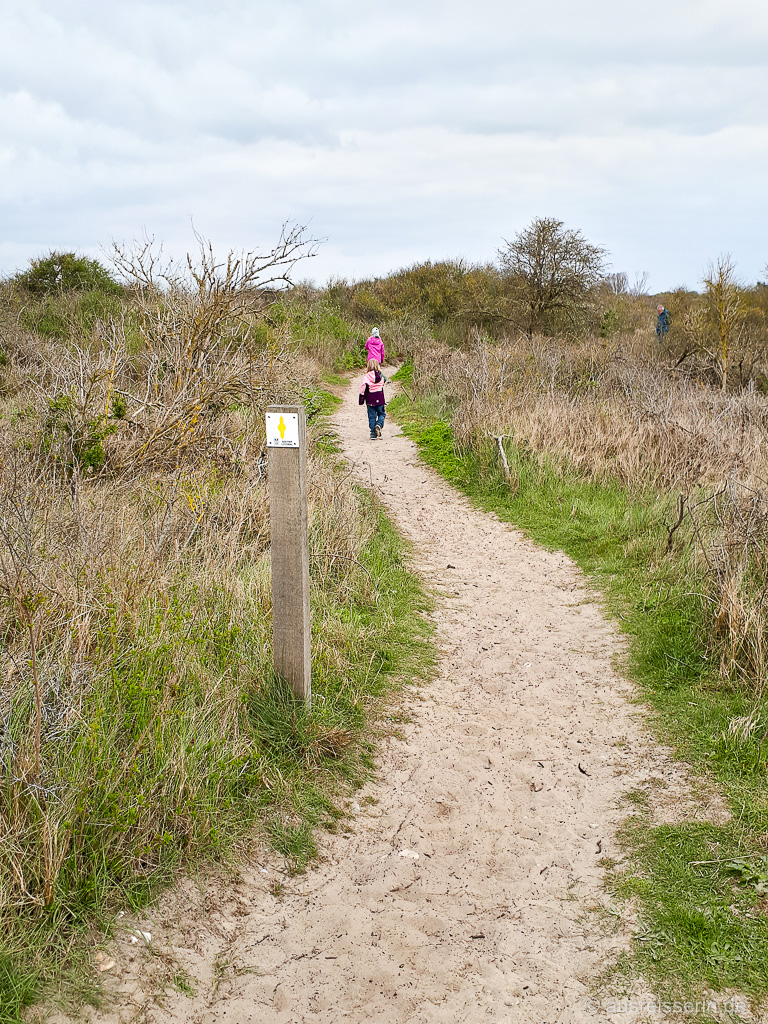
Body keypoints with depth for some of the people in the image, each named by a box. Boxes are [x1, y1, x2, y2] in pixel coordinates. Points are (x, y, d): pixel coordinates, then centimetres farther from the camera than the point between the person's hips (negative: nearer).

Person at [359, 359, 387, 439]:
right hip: (380, 399, 1)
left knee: (372, 416, 7)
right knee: (381, 414, 16)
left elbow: (363, 389, -9)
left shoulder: (367, 377, -10)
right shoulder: (381, 376, -3)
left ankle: (373, 434, 6)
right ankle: (379, 425, -13)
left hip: (370, 400, -1)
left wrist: (361, 400, 0)